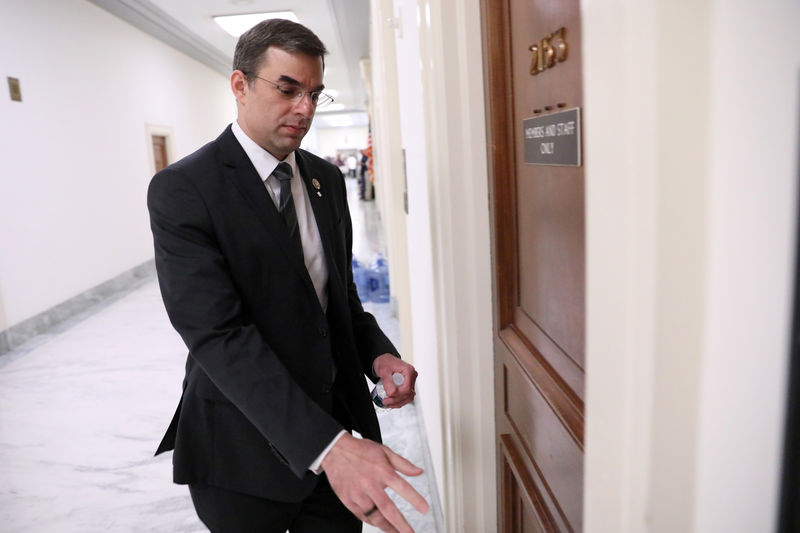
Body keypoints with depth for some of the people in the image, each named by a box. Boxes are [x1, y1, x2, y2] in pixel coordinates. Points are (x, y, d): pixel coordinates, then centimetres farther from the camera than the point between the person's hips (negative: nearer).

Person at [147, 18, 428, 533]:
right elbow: (217, 335, -25)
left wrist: (378, 354, -8)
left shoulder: (327, 179, 4)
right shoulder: (182, 190, -16)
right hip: (245, 451, -5)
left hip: (336, 424, 5)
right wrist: (326, 446, -33)